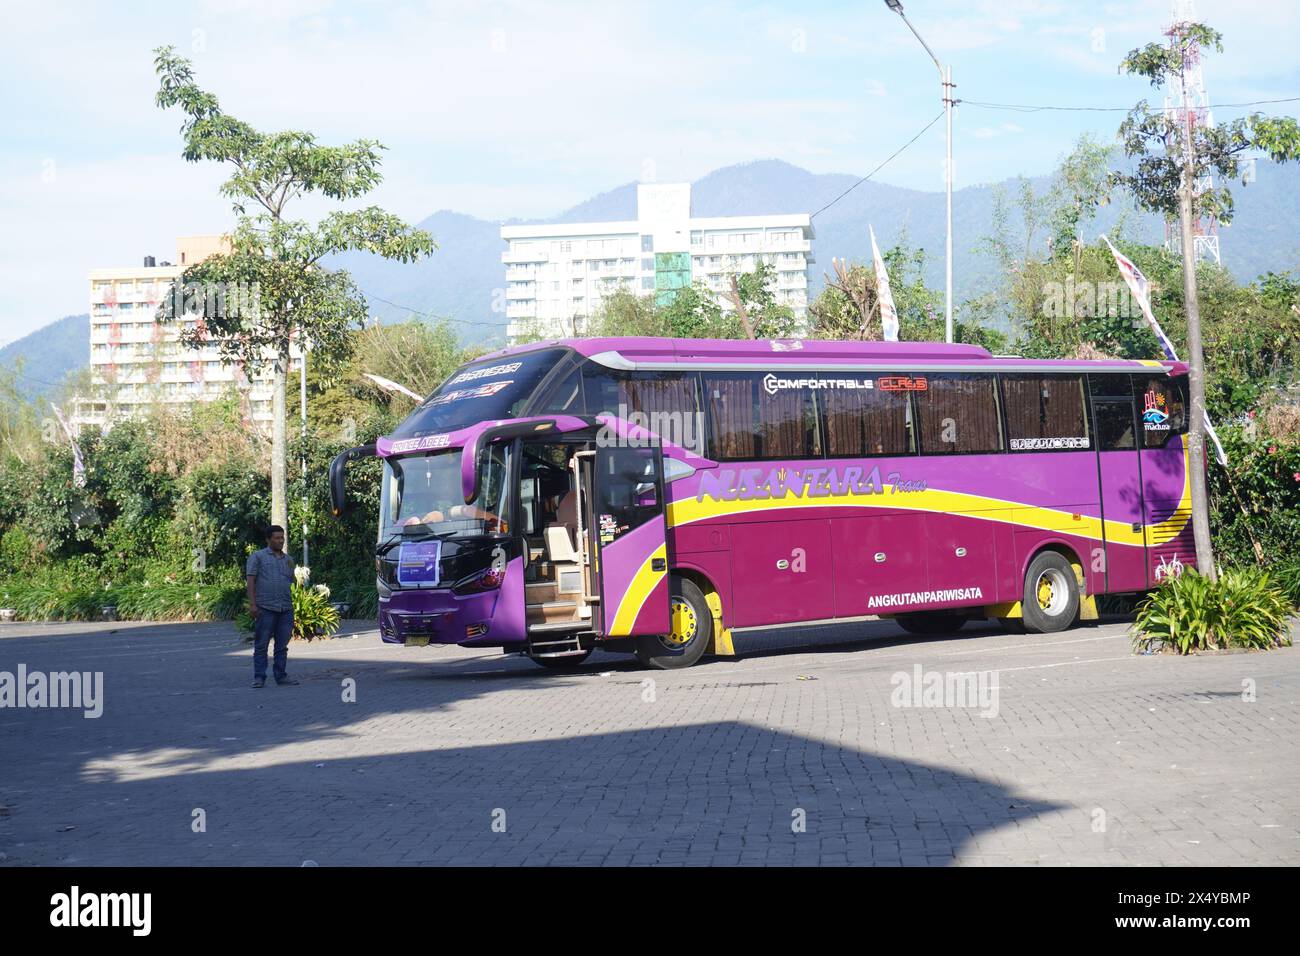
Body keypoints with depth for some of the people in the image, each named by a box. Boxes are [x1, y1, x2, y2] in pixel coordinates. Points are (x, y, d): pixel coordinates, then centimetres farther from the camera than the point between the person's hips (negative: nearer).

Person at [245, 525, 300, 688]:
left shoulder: (288, 560, 19)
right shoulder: (258, 557, 4)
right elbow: (250, 580, -3)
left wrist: (292, 606, 16)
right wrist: (252, 603, -13)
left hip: (286, 609, 5)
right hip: (265, 608, -5)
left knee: (282, 646, 7)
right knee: (261, 645, -2)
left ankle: (281, 676, 13)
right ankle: (259, 678, 2)